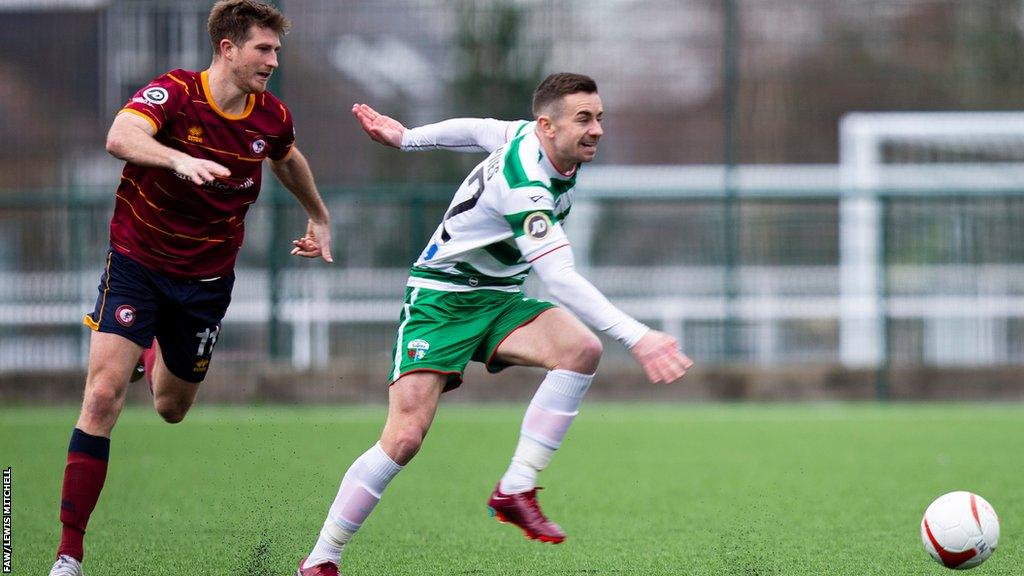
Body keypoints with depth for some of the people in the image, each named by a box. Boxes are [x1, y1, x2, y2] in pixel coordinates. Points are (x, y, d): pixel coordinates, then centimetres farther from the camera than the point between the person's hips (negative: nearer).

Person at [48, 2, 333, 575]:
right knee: (103, 396, -19)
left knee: (171, 409, 15)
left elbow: (288, 158, 22)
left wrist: (319, 218, 32)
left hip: (206, 279, 5)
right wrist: (181, 160, -57)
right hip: (137, 263, -4)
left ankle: (155, 354, 53)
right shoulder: (175, 93, -20)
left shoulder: (273, 117, -4)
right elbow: (121, 137, -40)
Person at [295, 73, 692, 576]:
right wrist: (635, 337, -42)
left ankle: (515, 490, -17)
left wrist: (407, 138, 34)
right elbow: (559, 278, -36)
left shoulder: (529, 135, -3)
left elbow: (473, 129, 17)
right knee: (403, 439, -18)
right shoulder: (523, 184, -29)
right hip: (439, 301, -8)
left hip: (497, 301, 8)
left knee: (581, 349, -22)